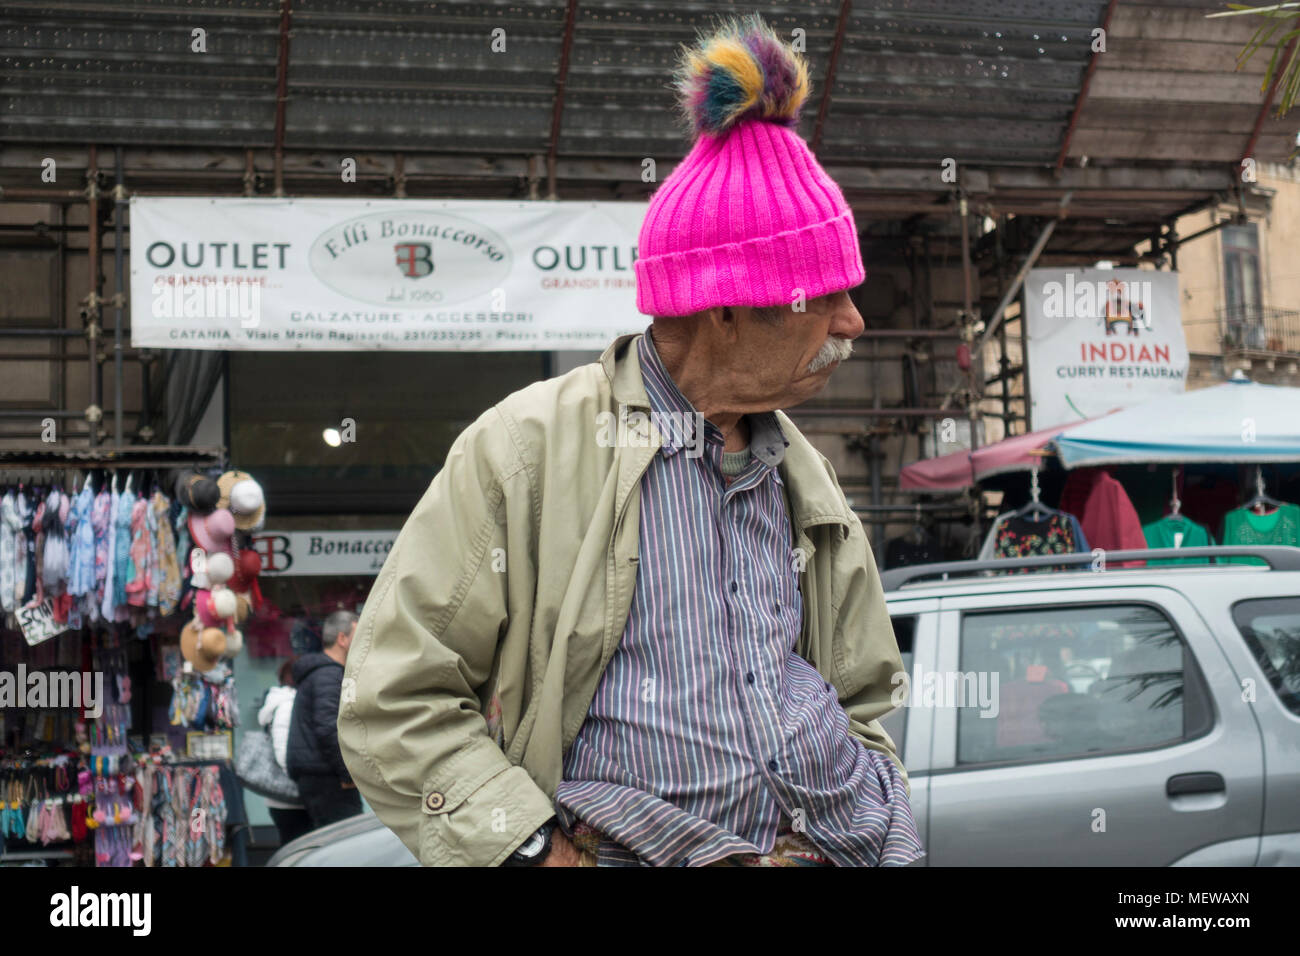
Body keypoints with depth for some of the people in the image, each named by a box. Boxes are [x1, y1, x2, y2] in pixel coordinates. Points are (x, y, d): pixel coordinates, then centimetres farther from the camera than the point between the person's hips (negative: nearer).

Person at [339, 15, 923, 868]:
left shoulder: (803, 477, 17)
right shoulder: (530, 447, -2)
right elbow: (394, 705, -5)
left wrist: (880, 838, 9)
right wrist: (545, 851, -13)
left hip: (834, 846, 4)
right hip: (633, 850, -4)